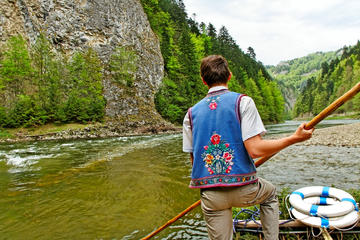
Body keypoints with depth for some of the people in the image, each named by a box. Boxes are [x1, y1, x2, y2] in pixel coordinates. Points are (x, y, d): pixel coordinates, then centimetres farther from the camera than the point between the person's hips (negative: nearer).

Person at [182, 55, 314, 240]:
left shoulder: (191, 113, 3)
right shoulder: (242, 101, -7)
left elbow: (194, 159, 6)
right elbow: (255, 149, -16)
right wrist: (294, 138, -5)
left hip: (209, 195, 2)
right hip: (244, 189, -1)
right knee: (270, 193, 32)